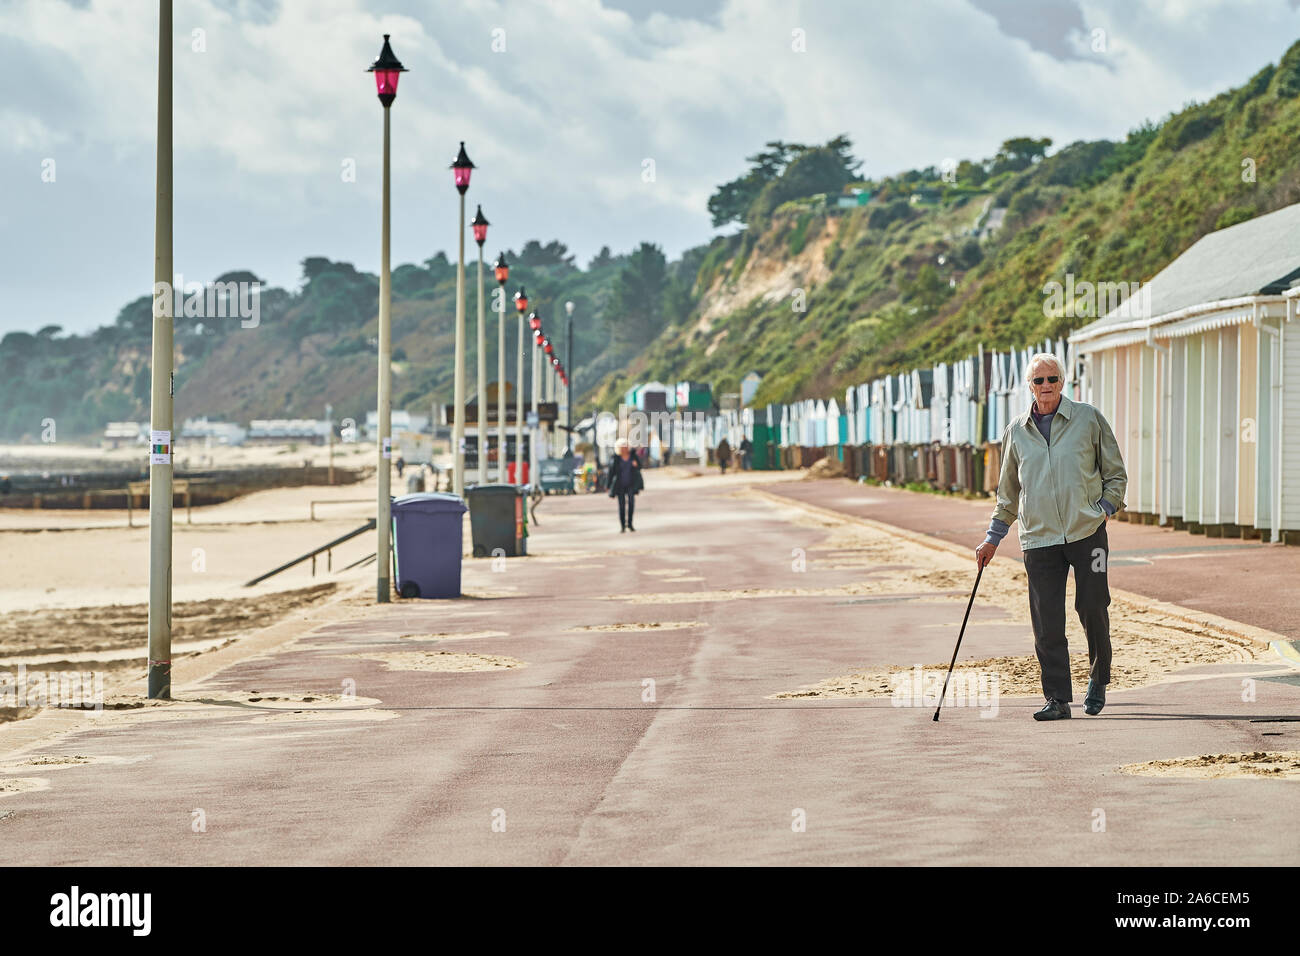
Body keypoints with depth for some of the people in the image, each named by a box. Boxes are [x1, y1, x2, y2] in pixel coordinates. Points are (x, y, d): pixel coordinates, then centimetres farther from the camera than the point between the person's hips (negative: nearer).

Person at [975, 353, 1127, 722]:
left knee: (1092, 608, -2)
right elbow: (1008, 490, 21)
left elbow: (1116, 473, 10)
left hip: (1087, 532, -2)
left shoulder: (1089, 419, 3)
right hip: (1039, 539, 2)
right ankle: (1057, 698, 1)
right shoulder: (1016, 431, 11)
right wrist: (993, 538, 19)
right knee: (1046, 622, -4)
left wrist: (1104, 508, -5)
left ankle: (1098, 681, 21)